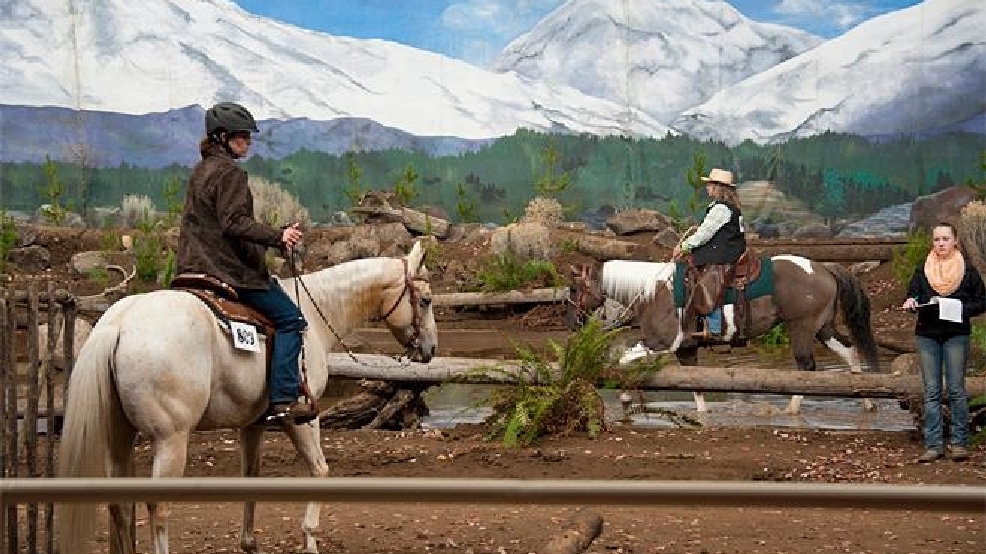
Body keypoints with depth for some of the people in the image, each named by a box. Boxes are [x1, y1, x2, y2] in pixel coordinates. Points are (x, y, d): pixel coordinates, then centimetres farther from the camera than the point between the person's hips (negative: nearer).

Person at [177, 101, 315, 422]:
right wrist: (278, 237, -29)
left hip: (199, 265, 11)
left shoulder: (200, 171, 17)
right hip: (231, 270, -11)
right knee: (290, 319, -9)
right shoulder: (230, 173, -14)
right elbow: (235, 222, -24)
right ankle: (282, 400, -18)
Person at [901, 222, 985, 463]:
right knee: (931, 392, 2)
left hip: (956, 334, -2)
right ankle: (933, 445, 2)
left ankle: (959, 443, 3)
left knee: (956, 390, -3)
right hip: (927, 335, 2)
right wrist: (911, 301, -12)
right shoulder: (922, 270, 10)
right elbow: (913, 294, 11)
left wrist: (960, 309, -13)